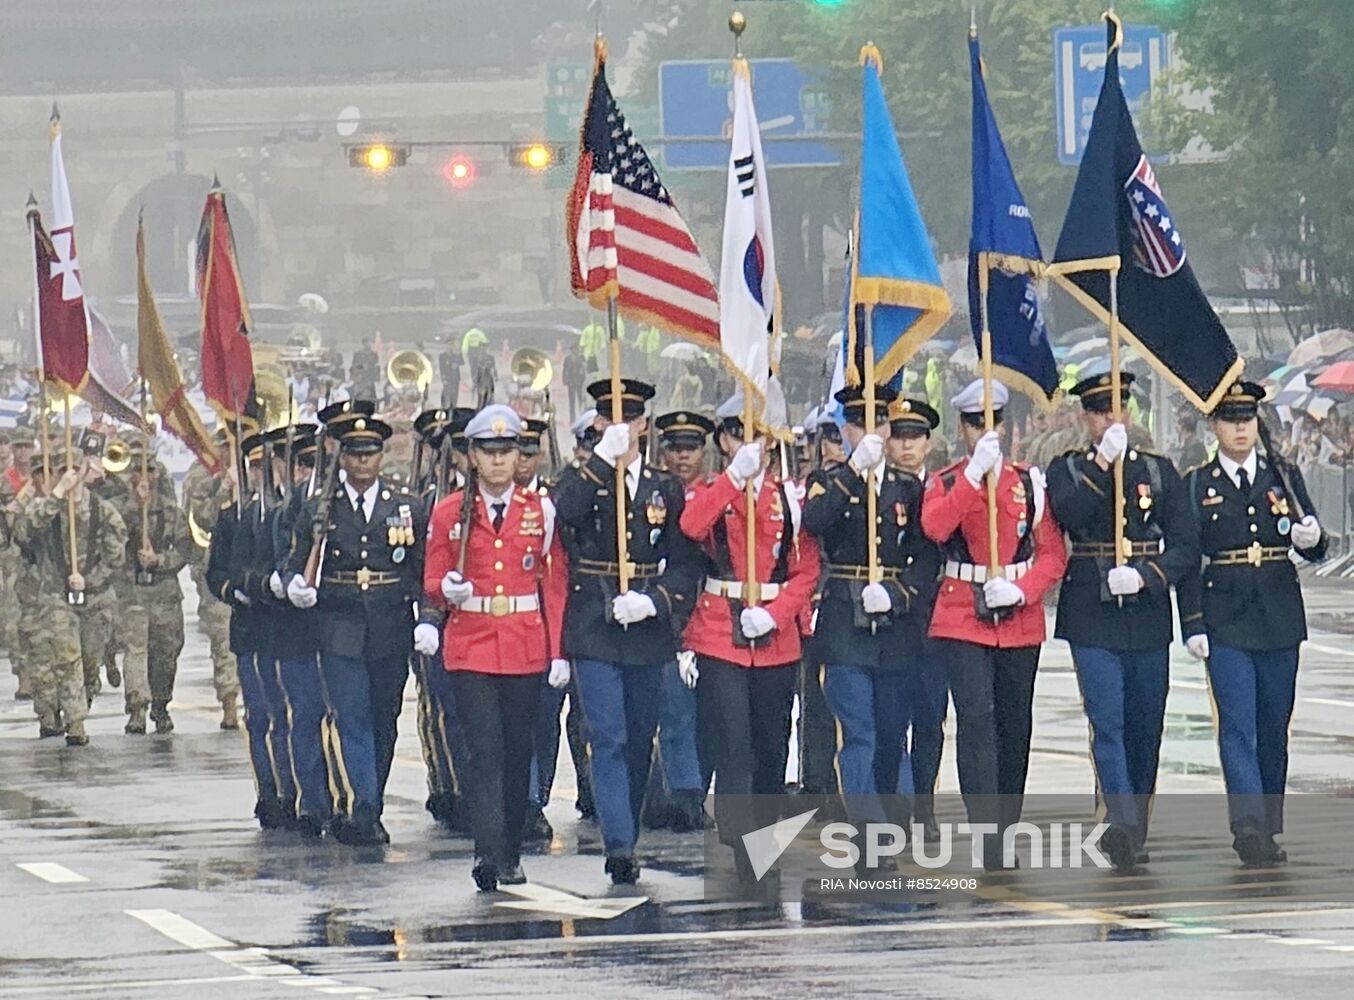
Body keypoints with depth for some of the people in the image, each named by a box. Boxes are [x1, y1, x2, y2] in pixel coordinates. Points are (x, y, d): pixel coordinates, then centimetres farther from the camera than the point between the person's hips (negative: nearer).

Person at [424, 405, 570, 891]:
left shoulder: (540, 510, 5)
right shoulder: (450, 513, 3)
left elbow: (555, 583, 6)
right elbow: (433, 582, 7)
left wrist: (559, 652, 0)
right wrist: (448, 591, -17)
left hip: (526, 649, 2)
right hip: (471, 646, -2)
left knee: (518, 753, 6)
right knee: (485, 750, -13)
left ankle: (511, 857, 16)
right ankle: (488, 852, -19)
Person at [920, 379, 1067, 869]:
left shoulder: (1031, 482, 7)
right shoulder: (946, 482, 2)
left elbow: (1053, 553, 5)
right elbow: (933, 527, -20)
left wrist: (1021, 591, -12)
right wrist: (975, 472, -27)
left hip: (1020, 623, 3)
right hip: (962, 621, -3)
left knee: (1014, 727, 9)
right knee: (977, 718, -16)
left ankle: (1005, 825, 21)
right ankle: (986, 831, -19)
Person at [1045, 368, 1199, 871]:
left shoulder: (1158, 471, 10)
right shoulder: (1066, 470, 6)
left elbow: (1186, 546, 3)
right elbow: (1069, 514, -16)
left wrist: (1144, 576, -13)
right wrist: (1104, 462, -21)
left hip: (1147, 617, 3)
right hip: (1091, 619, -3)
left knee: (1144, 730, 7)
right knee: (1108, 723, -15)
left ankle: (1134, 831, 17)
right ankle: (1123, 825, -27)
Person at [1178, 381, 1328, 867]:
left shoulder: (1284, 476, 8)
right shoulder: (1196, 485, 2)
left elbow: (1314, 548, 6)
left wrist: (1311, 538, -18)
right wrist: (1193, 626, -6)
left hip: (1279, 621, 3)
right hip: (1226, 622, -3)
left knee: (1274, 727, 8)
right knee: (1238, 726, -12)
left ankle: (1268, 830, 17)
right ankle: (1248, 827, -20)